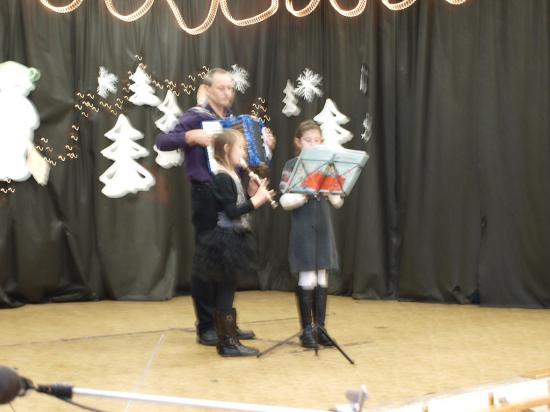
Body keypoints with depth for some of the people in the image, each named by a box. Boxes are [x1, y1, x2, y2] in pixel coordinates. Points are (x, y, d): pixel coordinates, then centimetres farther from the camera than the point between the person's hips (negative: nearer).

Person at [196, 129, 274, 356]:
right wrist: (256, 200, -20)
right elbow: (232, 212, -21)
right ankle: (229, 343, -1)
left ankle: (225, 339, 18)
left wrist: (254, 194, 5)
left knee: (226, 290, 12)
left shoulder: (232, 175, 14)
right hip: (226, 239, -10)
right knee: (227, 289, -5)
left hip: (234, 238, 10)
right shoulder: (223, 178, -16)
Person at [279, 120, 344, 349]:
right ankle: (307, 330, 7)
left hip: (323, 227, 4)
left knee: (322, 278, 7)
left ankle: (319, 327, 15)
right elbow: (285, 201, -10)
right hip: (302, 228, -4)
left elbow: (337, 202, 5)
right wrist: (307, 194, -21)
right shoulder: (292, 165, -4)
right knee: (307, 279, -3)